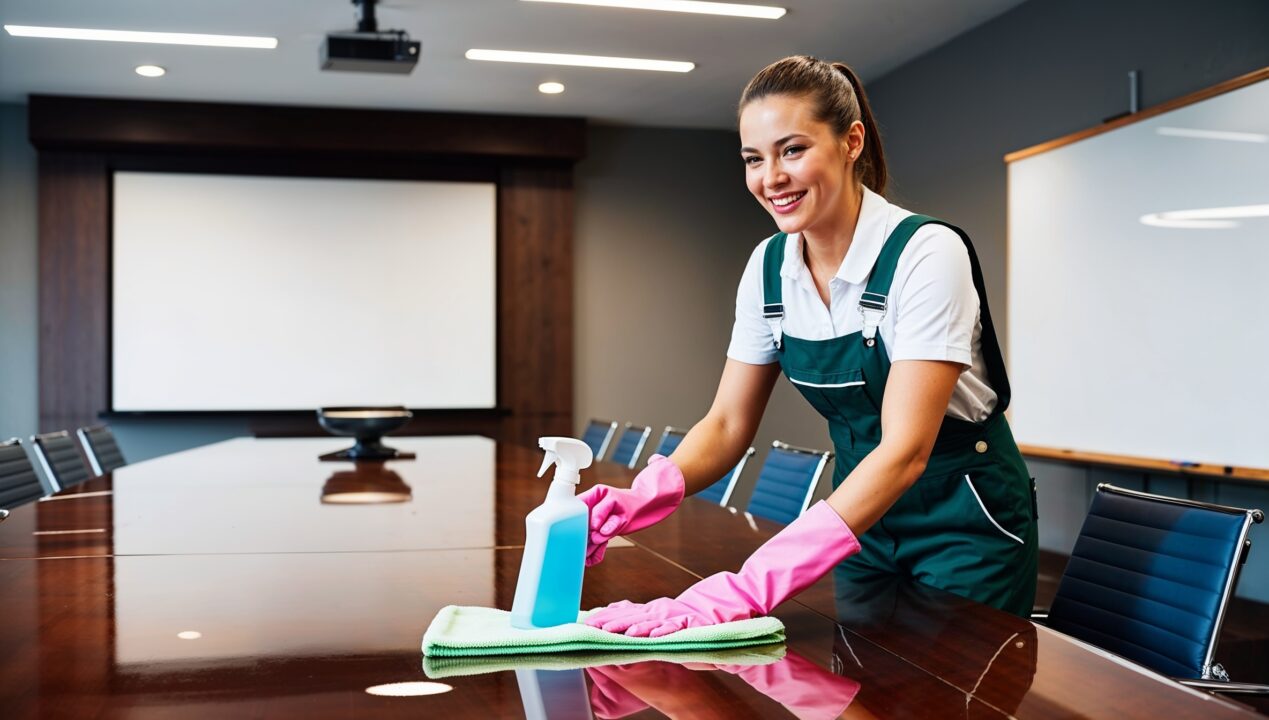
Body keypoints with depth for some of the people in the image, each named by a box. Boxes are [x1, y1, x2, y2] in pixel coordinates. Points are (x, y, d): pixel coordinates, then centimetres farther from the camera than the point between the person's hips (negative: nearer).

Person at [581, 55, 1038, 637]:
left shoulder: (926, 253, -25)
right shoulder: (768, 267, -6)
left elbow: (905, 451, -33)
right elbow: (728, 423, -3)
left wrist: (752, 586, -42)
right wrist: (639, 499, -25)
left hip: (964, 517, -5)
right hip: (864, 511, 5)